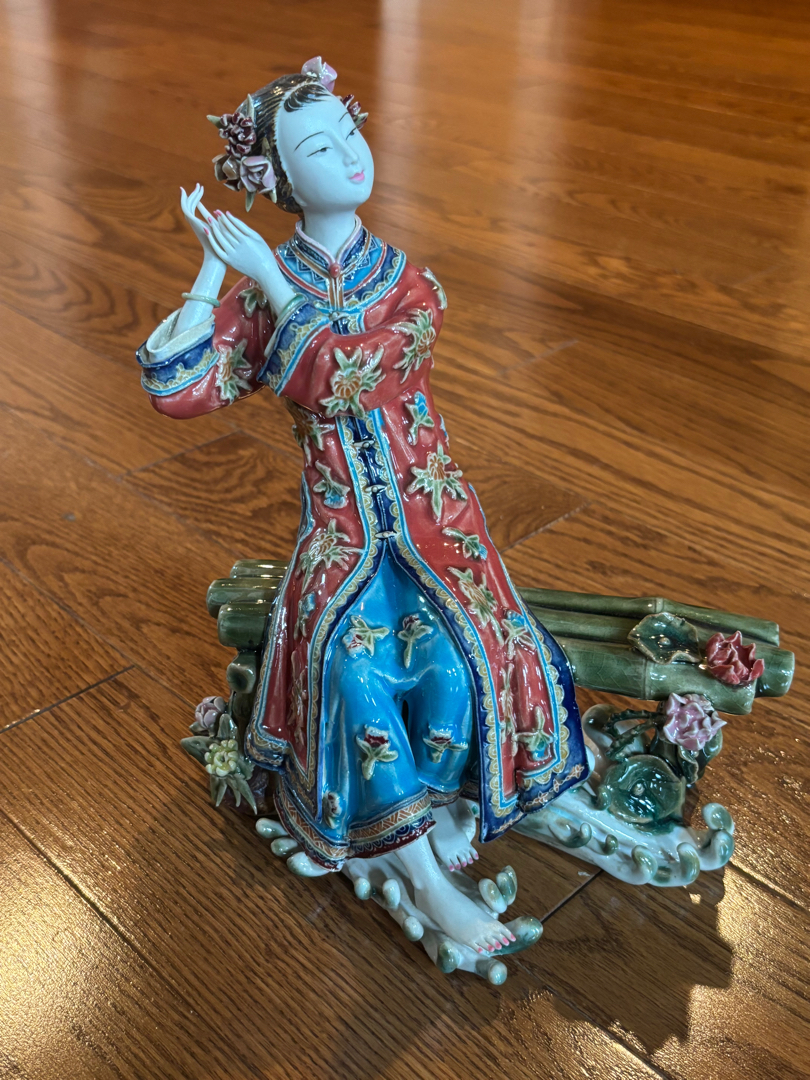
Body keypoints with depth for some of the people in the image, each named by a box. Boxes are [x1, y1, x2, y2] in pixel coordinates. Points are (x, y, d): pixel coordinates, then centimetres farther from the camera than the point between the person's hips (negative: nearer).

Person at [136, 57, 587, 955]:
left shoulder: (409, 285, -1)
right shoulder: (260, 291, 1)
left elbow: (337, 381, -18)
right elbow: (177, 390, -12)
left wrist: (268, 278, -16)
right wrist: (211, 274, -11)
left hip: (429, 511, 1)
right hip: (338, 526, 0)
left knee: (451, 663, -25)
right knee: (353, 671, -26)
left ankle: (444, 798, 5)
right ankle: (429, 881, -15)